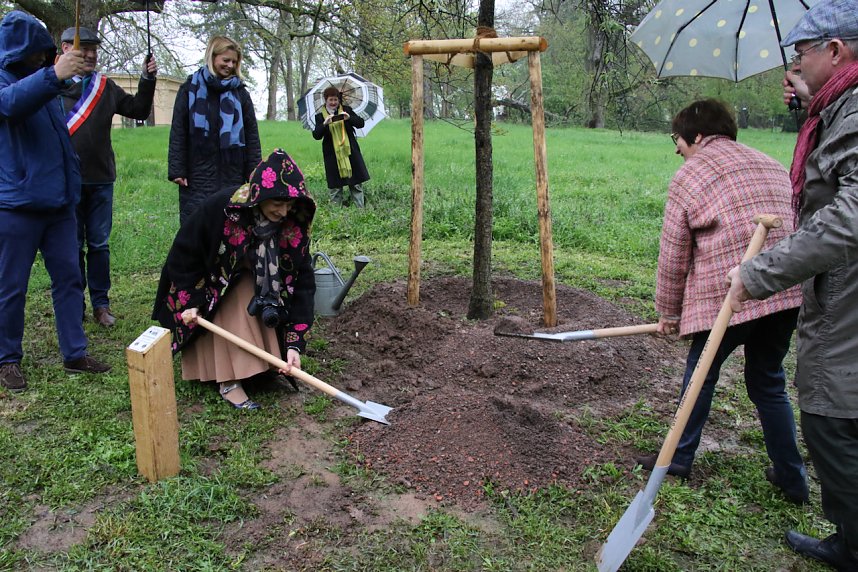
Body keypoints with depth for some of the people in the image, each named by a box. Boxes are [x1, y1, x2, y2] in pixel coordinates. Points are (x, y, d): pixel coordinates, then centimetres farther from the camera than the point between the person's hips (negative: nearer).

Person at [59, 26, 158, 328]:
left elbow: (138, 110, 12)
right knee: (72, 246, 7)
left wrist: (147, 80, 2)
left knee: (99, 244, 9)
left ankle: (101, 303, 19)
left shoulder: (106, 87, 12)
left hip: (101, 179, 3)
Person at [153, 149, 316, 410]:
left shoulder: (293, 224, -25)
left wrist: (294, 343, -30)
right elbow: (184, 252, -19)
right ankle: (229, 381, -24)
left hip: (256, 284, 3)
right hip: (213, 283, -3)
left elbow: (302, 281, -25)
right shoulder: (219, 207, -33)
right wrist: (190, 302, -18)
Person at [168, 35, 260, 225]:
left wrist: (255, 173, 3)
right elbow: (178, 132, 3)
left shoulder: (240, 92, 10)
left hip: (232, 175, 2)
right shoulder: (190, 89, 5)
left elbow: (252, 134, 8)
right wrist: (176, 170, -4)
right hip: (198, 175, -1)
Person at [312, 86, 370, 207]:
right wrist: (325, 124, -24)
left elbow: (361, 123, -2)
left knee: (357, 184, 2)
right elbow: (316, 136, -7)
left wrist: (349, 118, -20)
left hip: (350, 151, 1)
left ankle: (360, 209, 9)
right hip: (332, 155, -1)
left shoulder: (346, 110, 5)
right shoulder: (320, 116, 2)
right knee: (335, 187, 2)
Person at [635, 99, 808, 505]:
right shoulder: (773, 168, 19)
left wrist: (669, 312, 10)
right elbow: (793, 230, 22)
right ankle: (792, 478, 25)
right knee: (768, 383, 19)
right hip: (786, 294, 6)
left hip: (725, 296, -6)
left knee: (701, 374, 13)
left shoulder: (689, 175, 0)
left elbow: (673, 254, 0)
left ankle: (679, 459, 26)